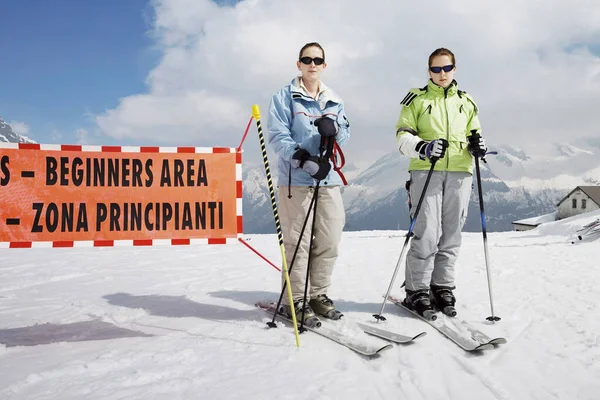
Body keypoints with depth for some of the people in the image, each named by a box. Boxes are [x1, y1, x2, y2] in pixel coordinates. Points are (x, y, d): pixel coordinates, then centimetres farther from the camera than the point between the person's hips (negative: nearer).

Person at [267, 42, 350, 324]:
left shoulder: (334, 101, 17)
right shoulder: (285, 97, 1)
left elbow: (344, 136, 12)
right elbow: (277, 135, -8)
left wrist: (333, 131, -12)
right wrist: (304, 159, -21)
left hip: (328, 179, 5)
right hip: (295, 179, -5)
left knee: (329, 241, 6)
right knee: (298, 241, -3)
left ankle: (318, 294, 22)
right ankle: (296, 300, 8)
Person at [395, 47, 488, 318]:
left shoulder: (466, 102, 20)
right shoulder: (417, 99, 9)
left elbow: (474, 133, 24)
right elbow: (403, 136, 2)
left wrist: (477, 144, -1)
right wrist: (423, 147, -18)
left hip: (460, 173, 4)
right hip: (426, 172, -4)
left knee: (451, 235, 5)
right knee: (427, 234, -10)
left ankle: (443, 288, 16)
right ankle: (417, 291, -1)